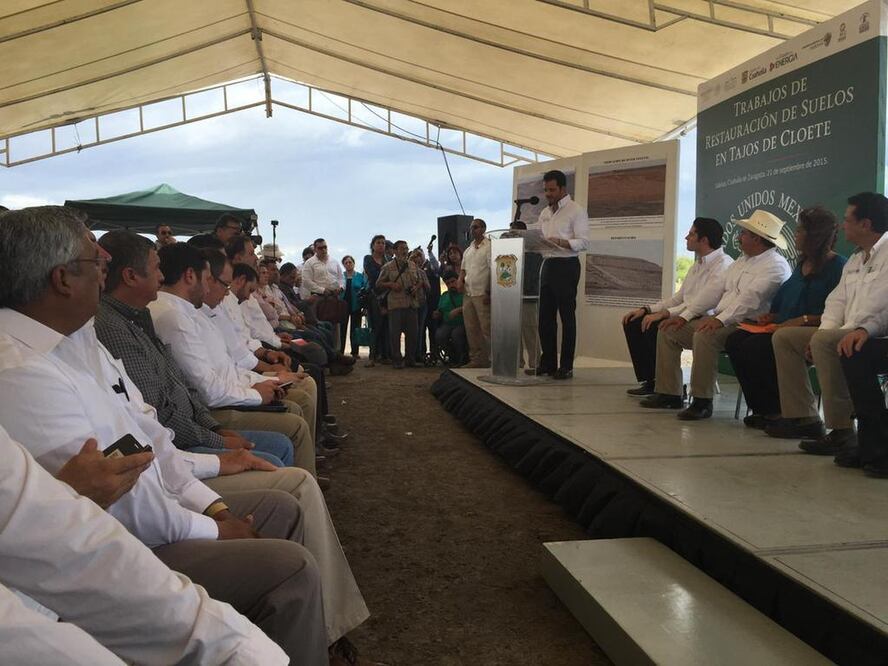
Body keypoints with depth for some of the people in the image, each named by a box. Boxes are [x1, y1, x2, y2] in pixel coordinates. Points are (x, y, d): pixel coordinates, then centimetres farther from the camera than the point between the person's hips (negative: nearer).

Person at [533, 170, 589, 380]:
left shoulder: (576, 211, -5)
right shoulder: (545, 213, 17)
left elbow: (584, 242, -14)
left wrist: (561, 242, -29)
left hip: (567, 266, -7)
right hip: (548, 265, 7)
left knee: (567, 316, -2)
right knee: (545, 316, 8)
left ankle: (566, 366, 3)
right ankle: (548, 362, 17)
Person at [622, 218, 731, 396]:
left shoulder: (723, 265, -13)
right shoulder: (698, 264, 18)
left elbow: (702, 304, -23)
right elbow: (678, 297, 20)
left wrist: (664, 313, -22)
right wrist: (646, 309, 8)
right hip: (686, 317, 9)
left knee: (654, 327, -27)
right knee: (633, 323, -1)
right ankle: (650, 381, 3)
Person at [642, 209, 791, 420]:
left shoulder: (776, 266, -8)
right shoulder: (742, 261, 22)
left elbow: (750, 298, -22)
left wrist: (721, 319, -33)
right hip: (721, 320, 10)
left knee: (704, 336, -36)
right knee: (667, 331, 2)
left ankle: (702, 401, -26)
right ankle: (669, 393, 2)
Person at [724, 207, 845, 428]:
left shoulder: (837, 266, -7)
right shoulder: (802, 263, 19)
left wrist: (803, 320, -22)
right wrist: (773, 317, 9)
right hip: (784, 327, 9)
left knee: (754, 347, -28)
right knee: (734, 341, -10)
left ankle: (776, 410, -9)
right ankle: (761, 409, -4)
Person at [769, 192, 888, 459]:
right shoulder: (855, 260, 20)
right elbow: (837, 300, 14)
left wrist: (862, 330, -31)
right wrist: (826, 328, -2)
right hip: (848, 333, 10)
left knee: (824, 341, -36)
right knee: (783, 337, 7)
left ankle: (842, 431, -30)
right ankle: (803, 417, 3)